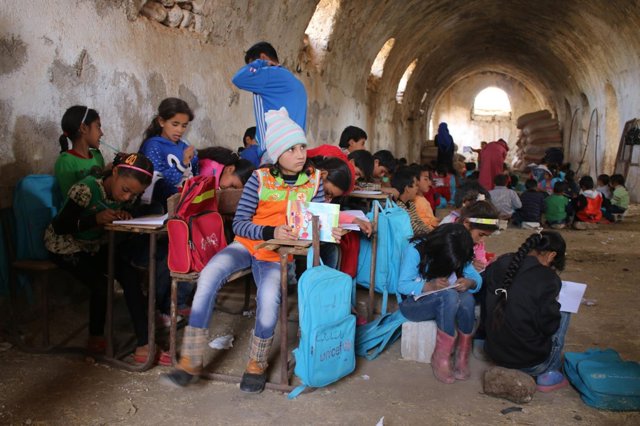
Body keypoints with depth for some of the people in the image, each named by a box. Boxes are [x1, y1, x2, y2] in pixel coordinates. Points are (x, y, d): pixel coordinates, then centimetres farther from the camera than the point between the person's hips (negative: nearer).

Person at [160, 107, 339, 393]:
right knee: (209, 275, -27)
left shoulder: (314, 180, 1)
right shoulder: (260, 179, -5)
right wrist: (271, 232, -26)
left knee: (269, 298, -30)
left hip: (279, 255, 0)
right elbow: (239, 224, -9)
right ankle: (191, 361, -17)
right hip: (247, 244, 0)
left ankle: (257, 364, -1)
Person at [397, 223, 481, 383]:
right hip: (414, 303, -4)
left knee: (467, 298, -30)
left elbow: (477, 278, -3)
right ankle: (441, 358, -24)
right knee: (449, 296, -35)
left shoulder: (458, 255, -6)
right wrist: (429, 286, -37)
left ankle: (462, 356, -16)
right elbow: (402, 285, -21)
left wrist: (469, 283, -27)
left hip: (447, 302, 4)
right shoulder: (415, 250, -20)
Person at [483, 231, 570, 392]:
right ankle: (548, 374, 13)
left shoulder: (501, 263, -4)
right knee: (563, 314, 14)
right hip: (529, 362, -5)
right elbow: (548, 327, -14)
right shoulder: (546, 278, -19)